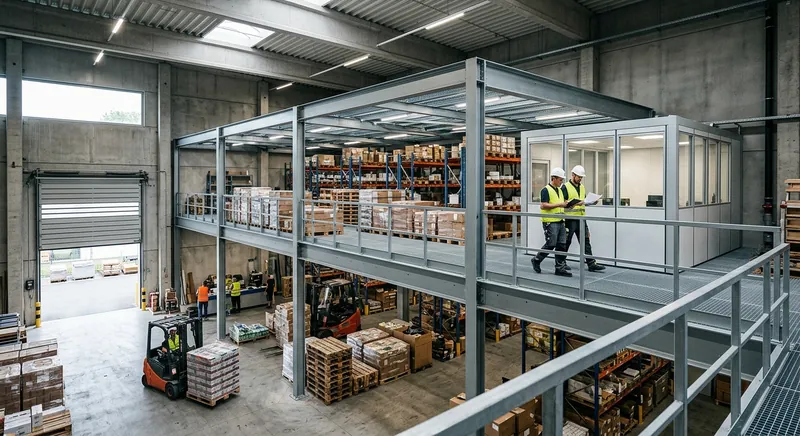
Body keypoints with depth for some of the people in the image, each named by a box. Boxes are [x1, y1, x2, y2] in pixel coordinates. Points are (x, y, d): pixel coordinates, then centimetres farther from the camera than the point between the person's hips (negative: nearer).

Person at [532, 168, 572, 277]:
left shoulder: (559, 190, 17)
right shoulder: (546, 190, -9)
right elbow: (544, 206, -18)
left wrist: (567, 205, 6)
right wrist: (559, 204, -19)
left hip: (560, 221, 8)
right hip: (550, 222, -8)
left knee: (562, 245, 5)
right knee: (550, 244, -5)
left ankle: (560, 268, 10)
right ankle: (536, 260, 16)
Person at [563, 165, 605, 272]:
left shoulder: (582, 187, 16)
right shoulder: (565, 187, -7)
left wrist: (591, 203, 5)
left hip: (581, 218, 6)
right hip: (570, 219, -6)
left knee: (585, 241, 4)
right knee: (566, 242, 4)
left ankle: (591, 264, 5)